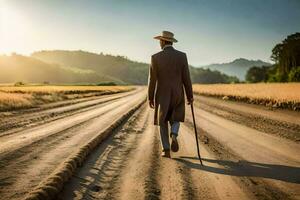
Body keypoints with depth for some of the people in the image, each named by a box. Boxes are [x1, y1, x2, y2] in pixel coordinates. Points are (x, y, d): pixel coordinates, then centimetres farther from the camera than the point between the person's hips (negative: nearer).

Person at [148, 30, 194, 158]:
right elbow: (186, 78, -5)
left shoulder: (155, 57, -9)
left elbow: (152, 80, -7)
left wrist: (150, 98, 3)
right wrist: (190, 96, 5)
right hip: (178, 95, 1)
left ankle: (166, 151, 9)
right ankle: (174, 136, -11)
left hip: (162, 96, -1)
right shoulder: (182, 56, -5)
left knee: (162, 122, 15)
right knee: (175, 119, 22)